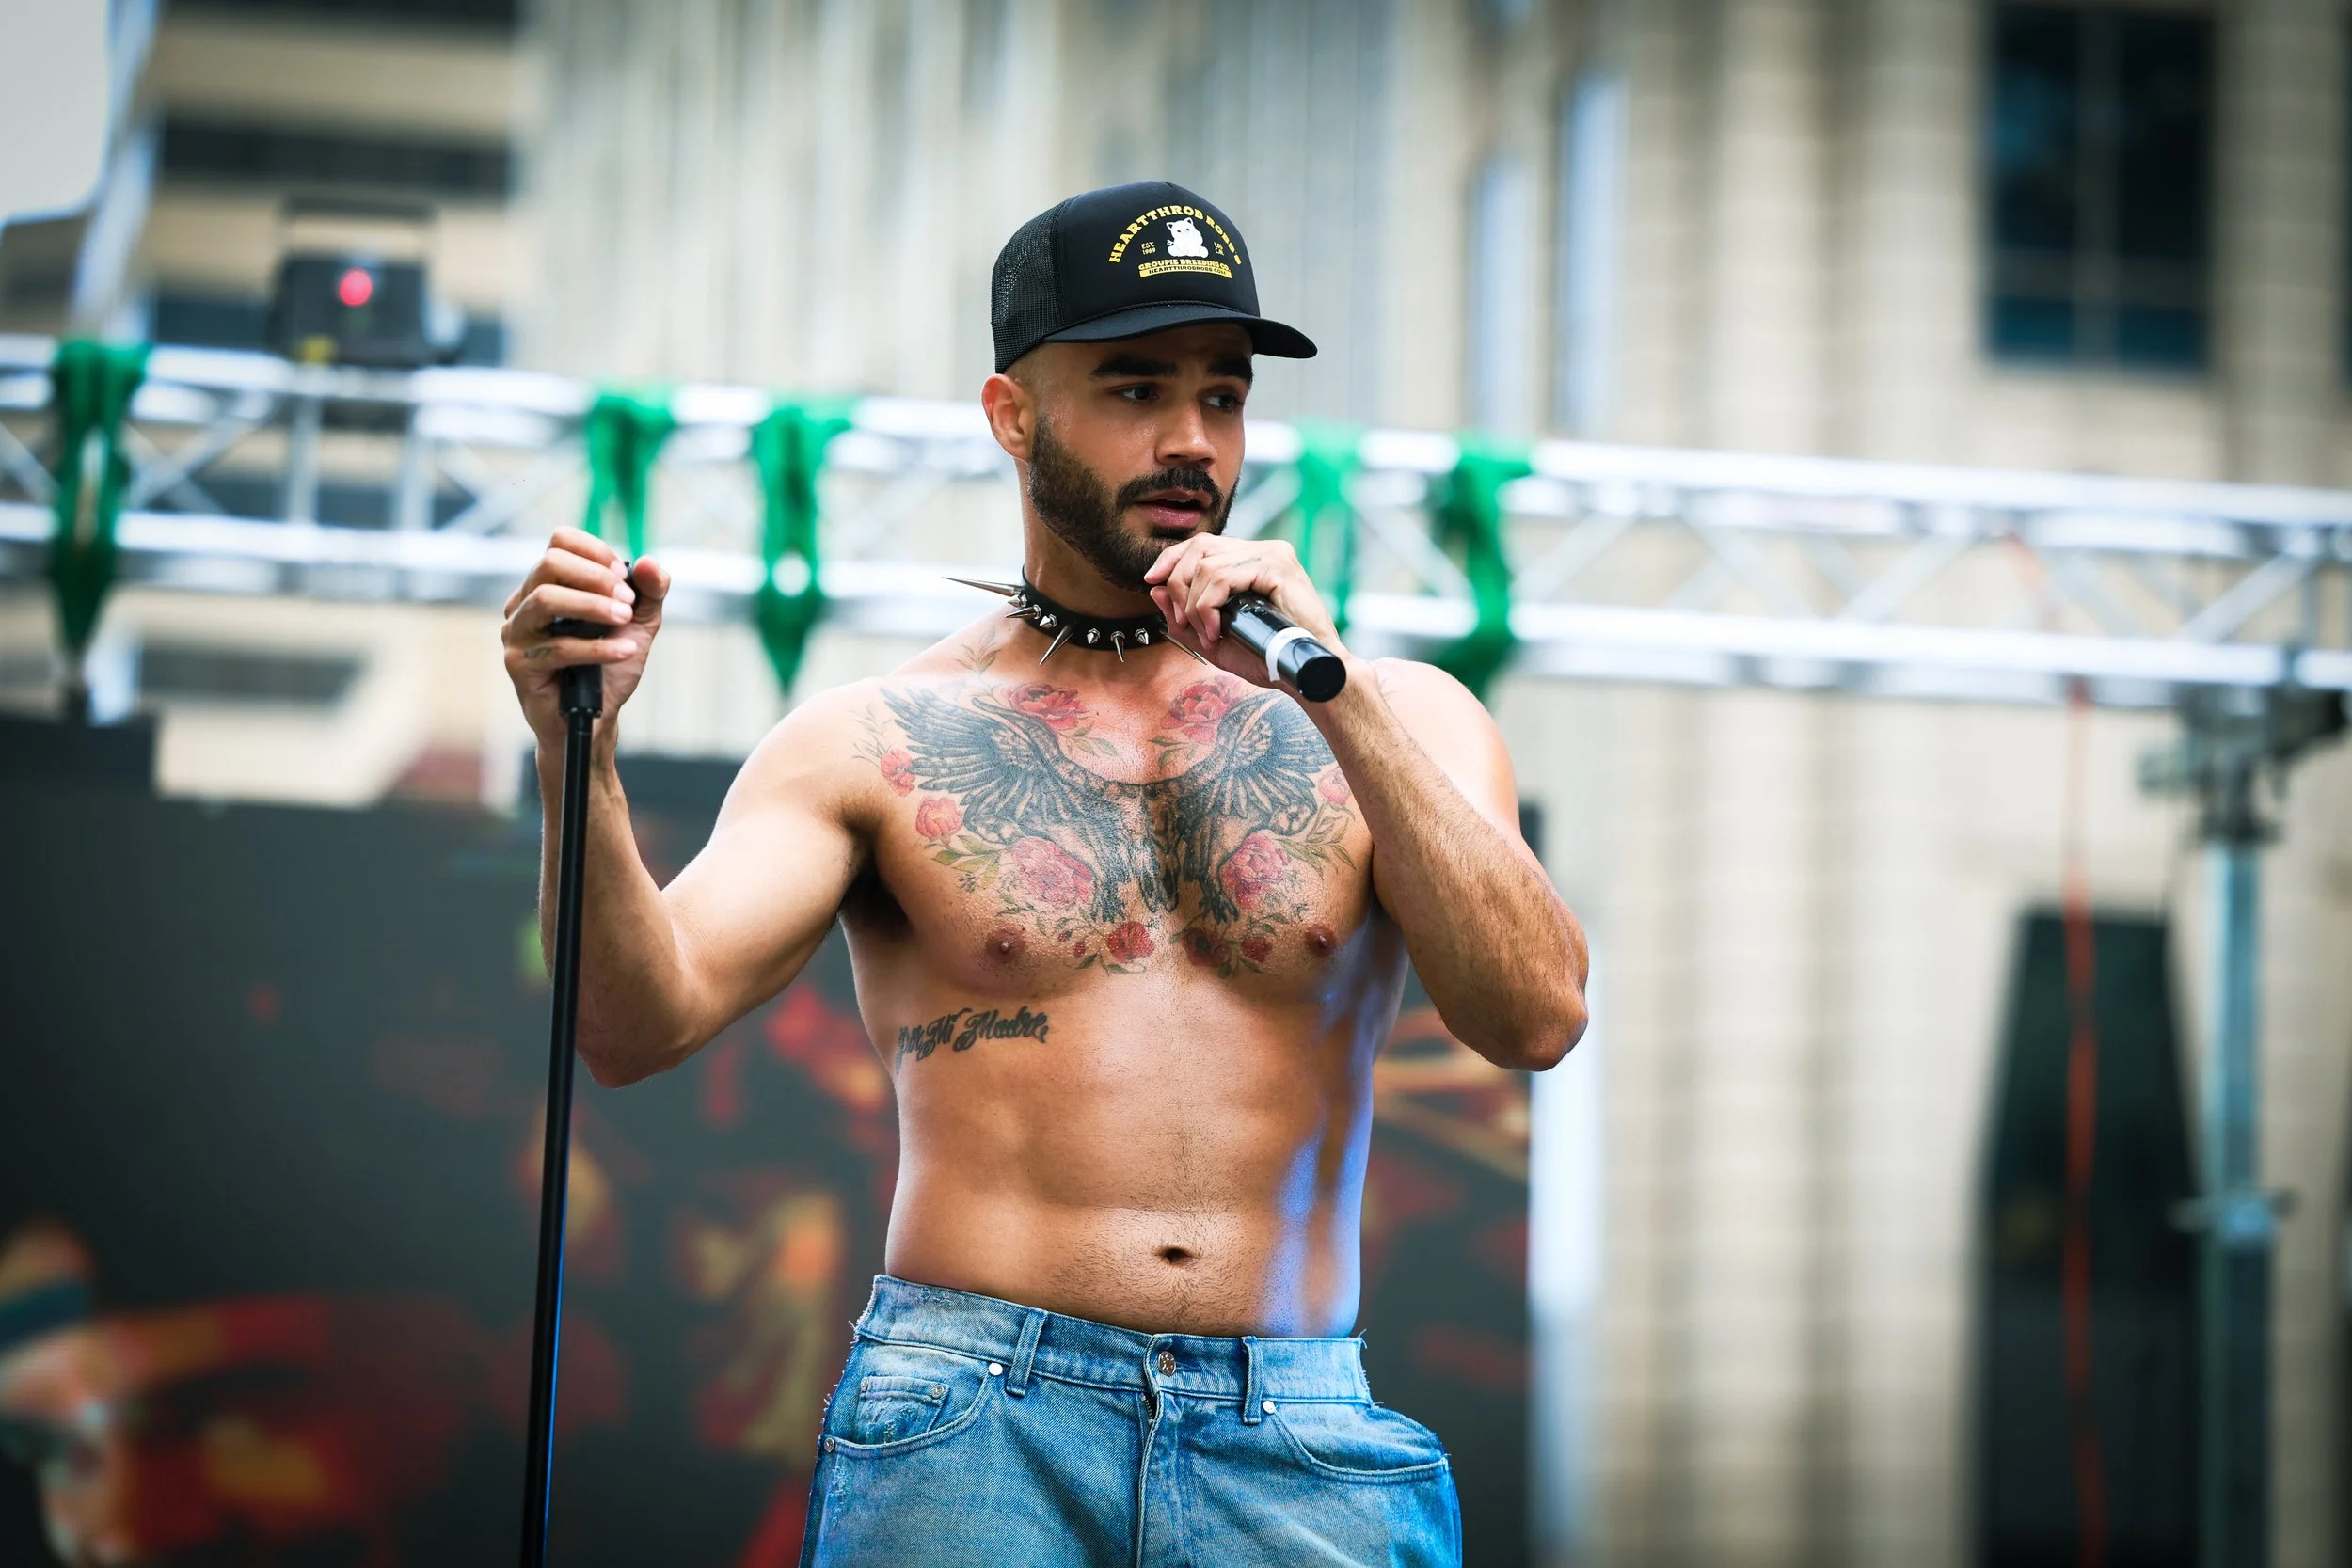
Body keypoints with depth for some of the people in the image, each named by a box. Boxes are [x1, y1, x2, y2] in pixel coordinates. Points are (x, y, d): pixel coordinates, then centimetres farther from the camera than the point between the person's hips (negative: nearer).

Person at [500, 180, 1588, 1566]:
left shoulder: (1396, 723, 11)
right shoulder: (874, 748, 6)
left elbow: (1538, 1018, -4)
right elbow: (641, 1021, -5)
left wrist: (1336, 690, -10)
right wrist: (580, 755, -23)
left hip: (1295, 1451, 2)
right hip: (969, 1440, -1)